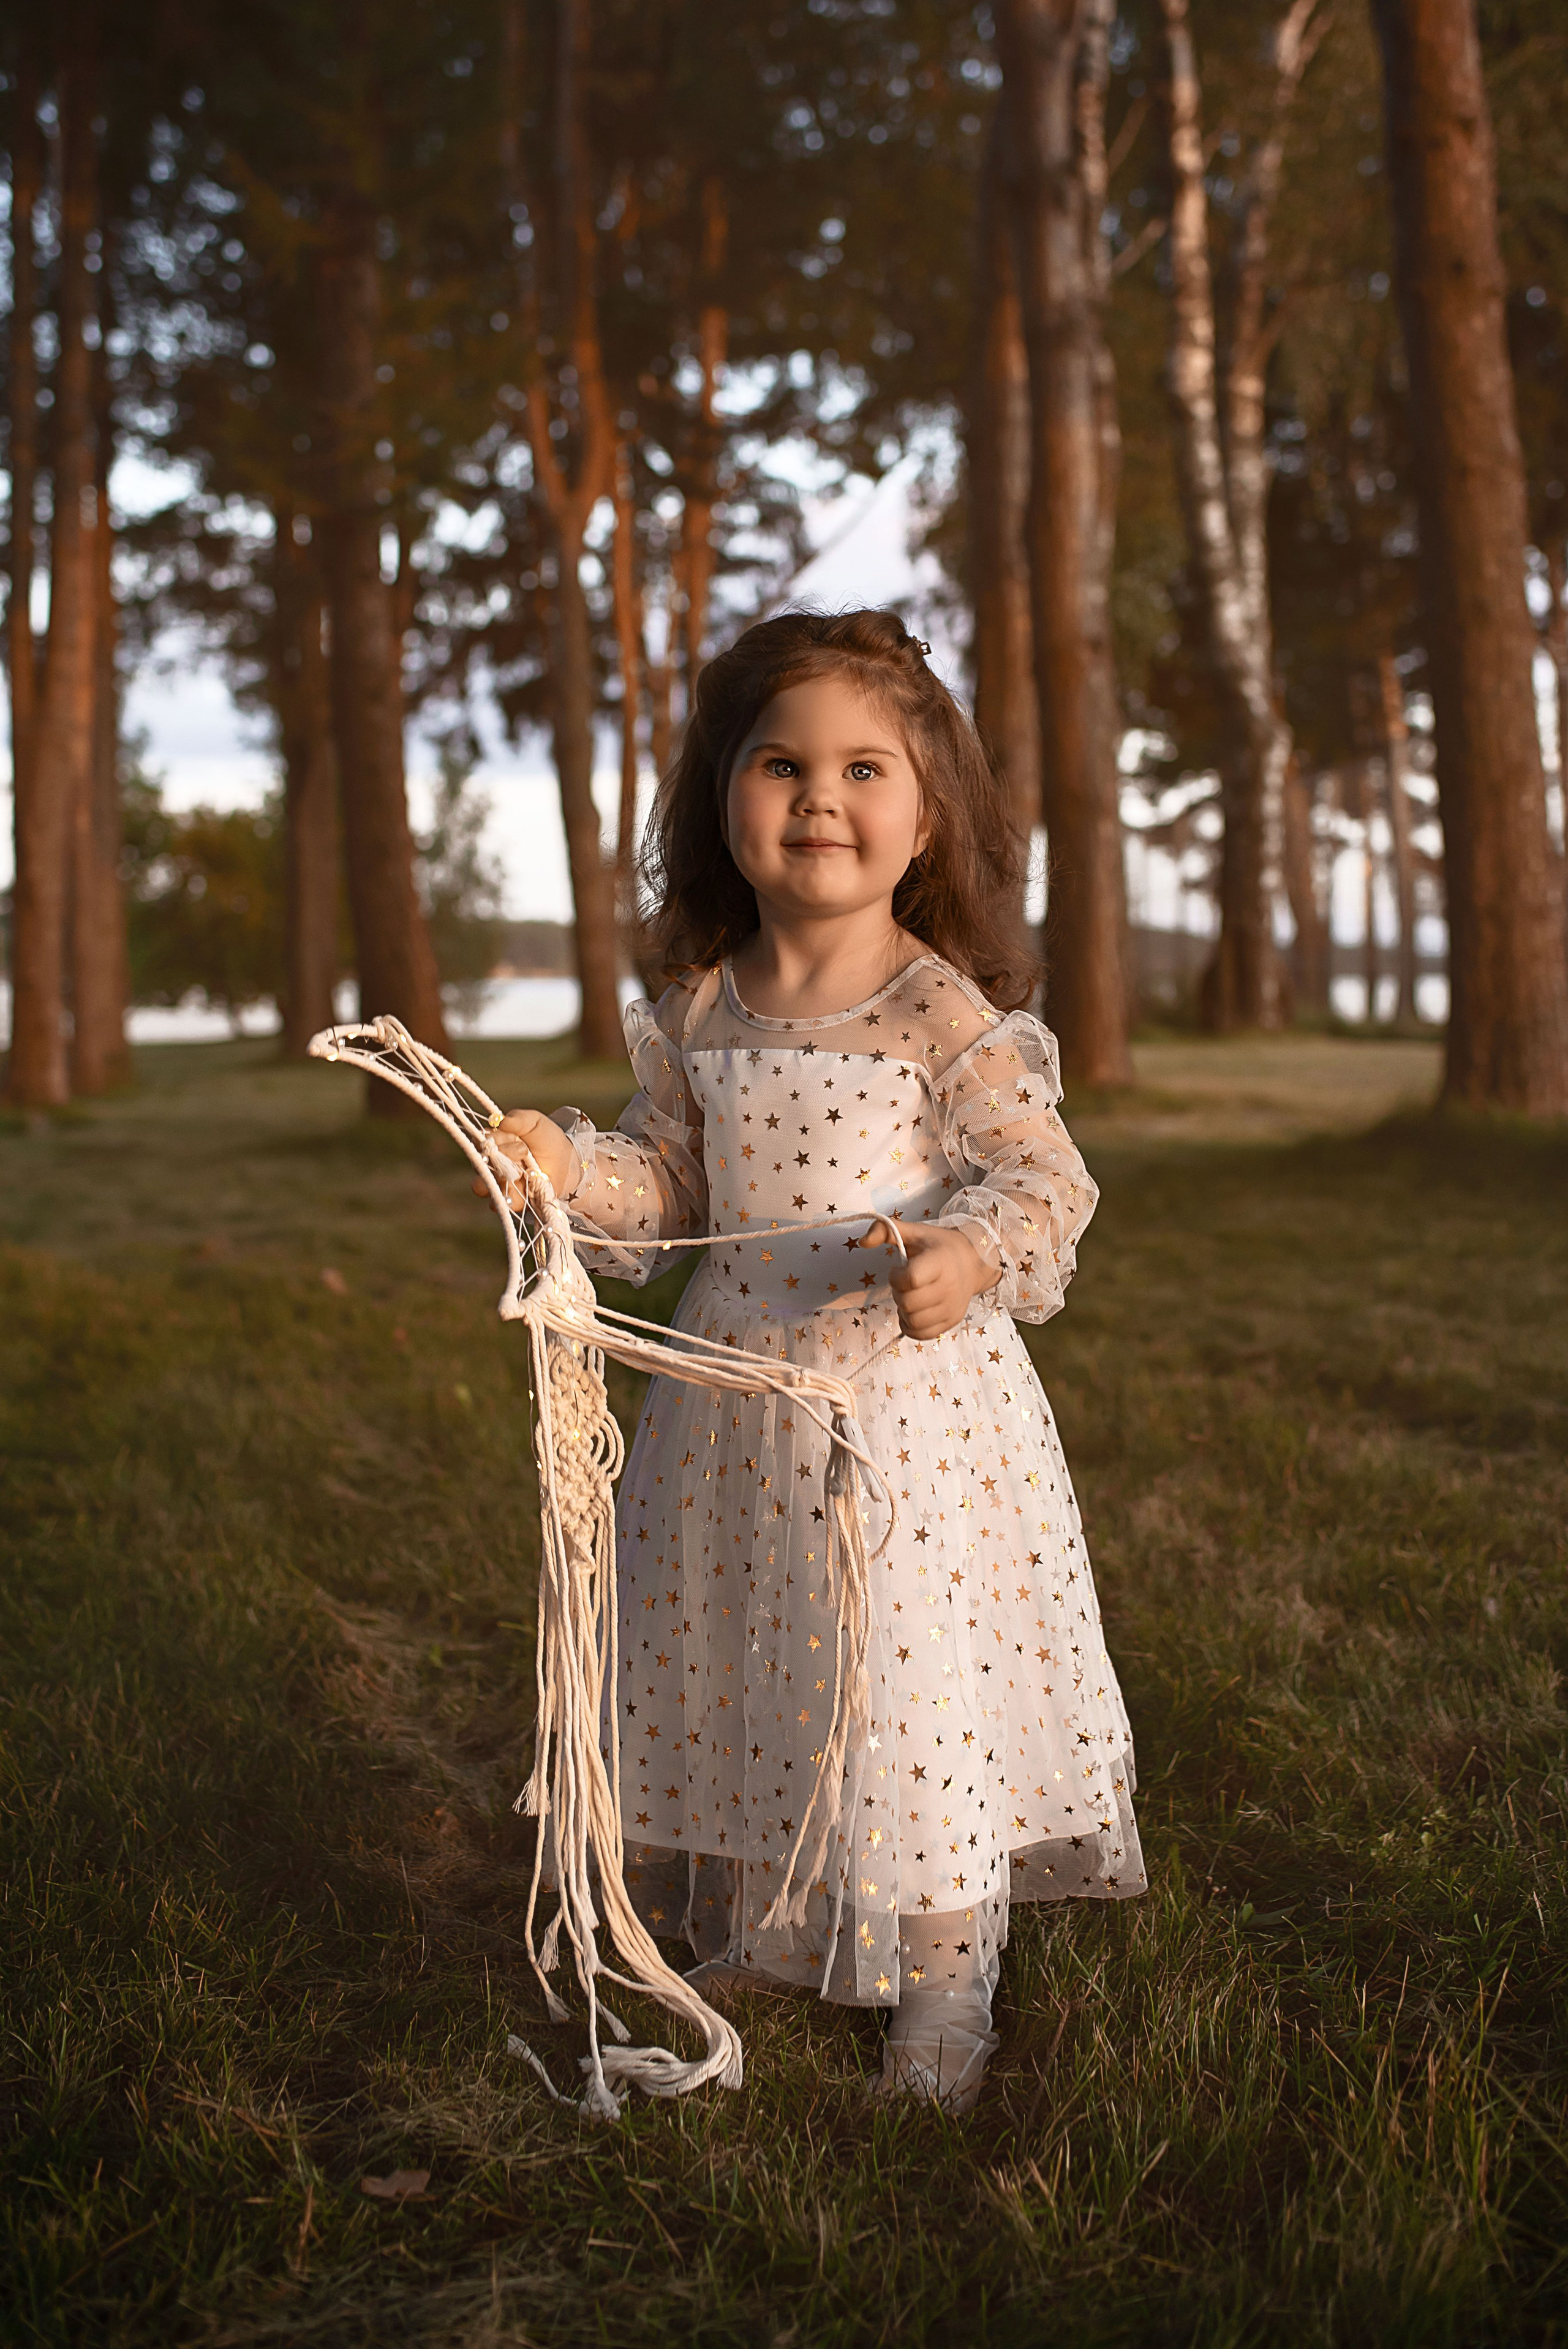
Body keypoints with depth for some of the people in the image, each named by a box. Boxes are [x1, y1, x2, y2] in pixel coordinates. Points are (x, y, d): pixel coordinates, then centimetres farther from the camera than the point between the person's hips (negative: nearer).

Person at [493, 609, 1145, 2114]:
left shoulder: (946, 1013, -11)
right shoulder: (699, 1014, 3)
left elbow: (1043, 1175, -12)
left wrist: (970, 1253, -31)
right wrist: (571, 1166, -6)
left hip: (910, 1401, -5)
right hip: (739, 1402, 5)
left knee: (915, 1699, 3)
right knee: (730, 1678, 18)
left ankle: (943, 2016, 24)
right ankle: (745, 1946, 42)